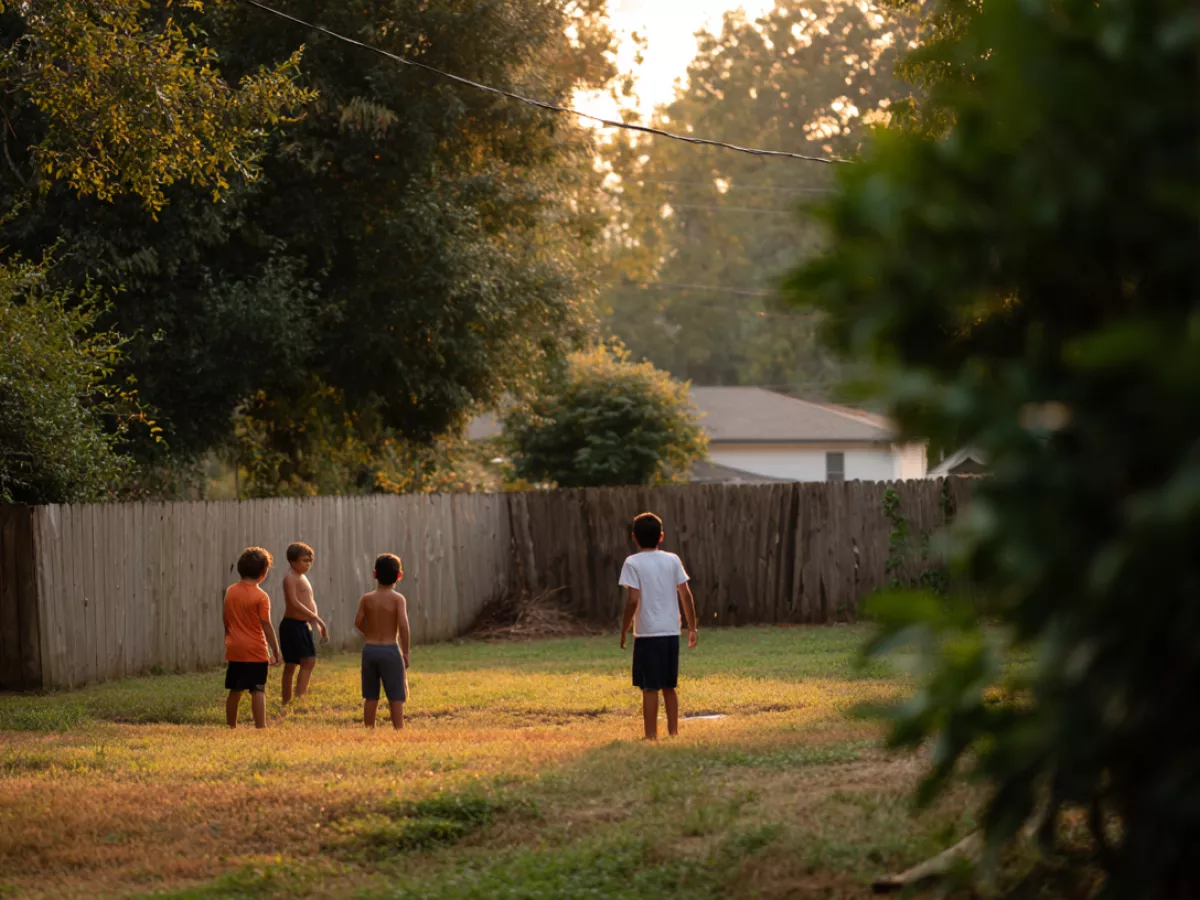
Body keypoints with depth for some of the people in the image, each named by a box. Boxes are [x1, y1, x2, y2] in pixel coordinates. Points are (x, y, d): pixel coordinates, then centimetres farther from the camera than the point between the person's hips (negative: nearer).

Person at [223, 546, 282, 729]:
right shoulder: (261, 596, -12)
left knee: (235, 690, 13)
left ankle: (230, 726, 19)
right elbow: (266, 626, -12)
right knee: (258, 690, -4)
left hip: (234, 650, 5)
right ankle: (260, 727, -10)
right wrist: (275, 651, -6)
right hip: (255, 651, -5)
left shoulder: (230, 591, 5)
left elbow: (226, 621, 11)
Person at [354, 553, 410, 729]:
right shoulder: (398, 598, -8)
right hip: (390, 650, -3)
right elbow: (403, 624, -18)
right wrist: (405, 652, -10)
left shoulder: (367, 599, 1)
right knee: (396, 697, 1)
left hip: (370, 649, 3)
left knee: (371, 697, 12)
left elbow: (358, 622, -4)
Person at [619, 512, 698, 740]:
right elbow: (686, 595, 5)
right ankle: (673, 732, 17)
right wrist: (692, 627, 13)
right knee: (669, 687, 15)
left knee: (650, 688, -1)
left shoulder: (633, 563, -6)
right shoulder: (672, 560, 6)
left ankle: (651, 736, -1)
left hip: (647, 633, -4)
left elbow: (633, 600, -13)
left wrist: (624, 631, -5)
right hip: (671, 632, 4)